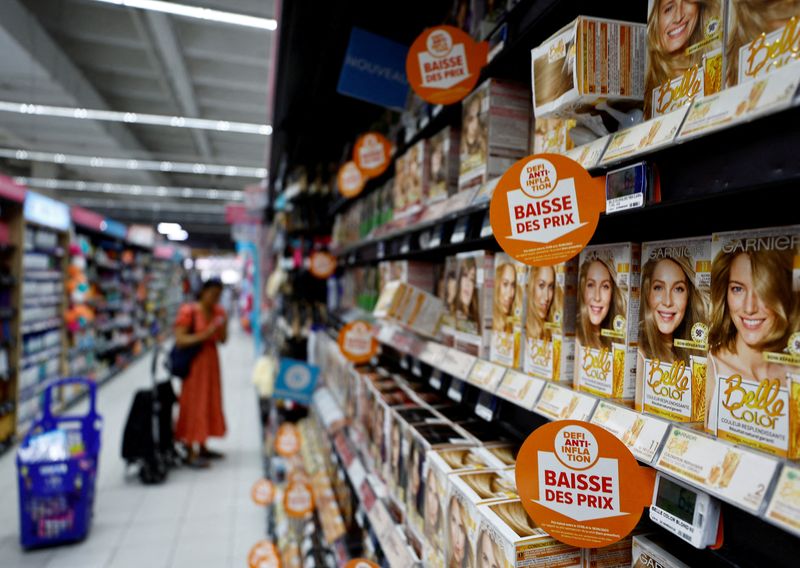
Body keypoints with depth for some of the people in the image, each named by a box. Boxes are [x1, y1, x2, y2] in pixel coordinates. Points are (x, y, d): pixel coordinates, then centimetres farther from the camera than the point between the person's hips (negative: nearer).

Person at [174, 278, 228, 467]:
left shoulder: (219, 311, 5)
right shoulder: (188, 311, -13)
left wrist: (223, 327, -13)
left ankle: (202, 447, 26)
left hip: (211, 360, 7)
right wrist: (204, 335, -26)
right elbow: (179, 339, -20)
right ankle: (191, 453, 6)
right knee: (193, 404, -2)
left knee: (210, 402, 12)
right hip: (194, 362, -7)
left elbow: (223, 340, 5)